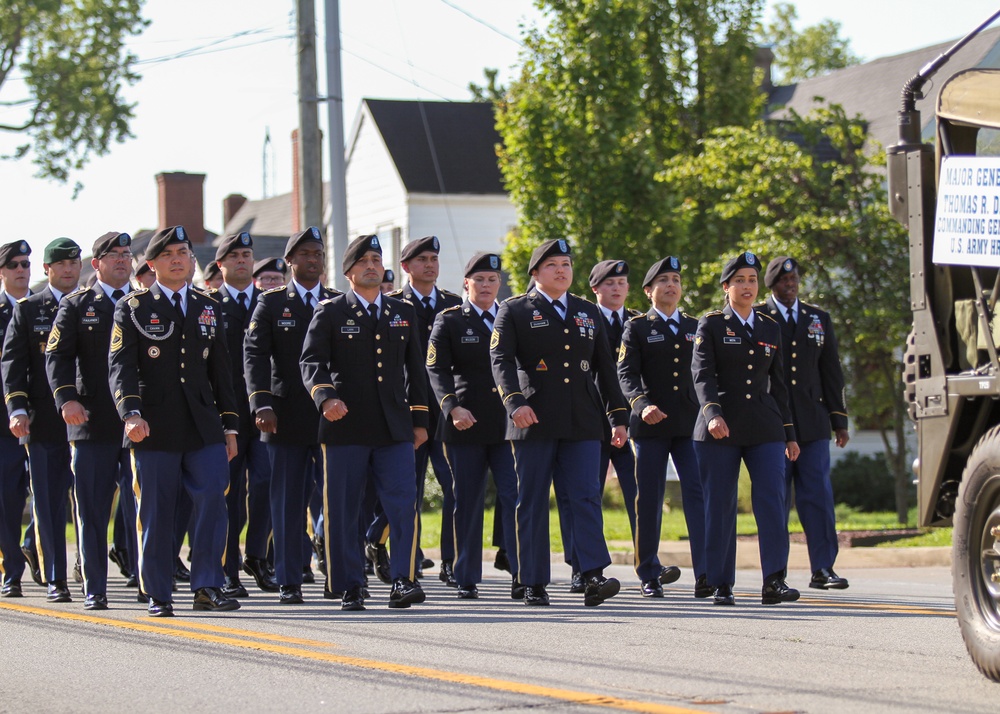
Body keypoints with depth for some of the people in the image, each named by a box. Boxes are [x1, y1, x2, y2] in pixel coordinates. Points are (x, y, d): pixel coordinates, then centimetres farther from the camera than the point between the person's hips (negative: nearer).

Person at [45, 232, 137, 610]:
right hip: (93, 423, -1)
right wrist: (66, 398, -17)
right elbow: (57, 356, 0)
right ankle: (95, 589, 7)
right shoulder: (76, 306, 8)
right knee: (92, 511, 2)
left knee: (141, 509, -2)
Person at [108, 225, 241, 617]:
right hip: (154, 427, -3)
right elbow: (121, 366, -6)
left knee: (212, 497, -11)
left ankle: (207, 586, -4)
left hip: (203, 425, 3)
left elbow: (221, 371, 18)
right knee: (155, 512, 0)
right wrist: (131, 413, -21)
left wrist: (230, 425, 14)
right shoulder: (133, 307, 3)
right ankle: (158, 595, 9)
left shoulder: (208, 308, 16)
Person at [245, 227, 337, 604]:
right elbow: (254, 355, -4)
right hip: (286, 418, -2)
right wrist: (262, 404, -17)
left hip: (333, 416, 2)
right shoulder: (271, 303, 4)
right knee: (288, 501, 2)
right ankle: (289, 582, 7)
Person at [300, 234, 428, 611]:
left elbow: (415, 368, 19)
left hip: (394, 428, 2)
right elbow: (312, 361, -5)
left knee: (404, 504, -10)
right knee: (342, 510, 1)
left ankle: (403, 580, -8)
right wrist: (326, 397, -24)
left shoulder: (404, 313, 16)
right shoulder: (330, 313, 4)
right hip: (345, 426, -2)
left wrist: (419, 420, 14)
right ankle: (350, 587, 8)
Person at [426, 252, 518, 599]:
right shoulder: (448, 321, 4)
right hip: (466, 424, -2)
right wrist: (452, 407, -20)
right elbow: (437, 369, -6)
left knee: (516, 496, -8)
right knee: (468, 502, 3)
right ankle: (467, 580, 10)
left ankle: (522, 574, -8)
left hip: (507, 424, 2)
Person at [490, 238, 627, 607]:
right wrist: (515, 403, -22)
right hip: (535, 422, -3)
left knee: (586, 496, -8)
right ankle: (534, 584, 5)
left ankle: (594, 576, -15)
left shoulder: (589, 313, 17)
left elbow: (605, 368, 18)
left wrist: (618, 417, 12)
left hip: (583, 424, 3)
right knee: (532, 503, 1)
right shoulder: (514, 311, 5)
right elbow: (501, 360, -7)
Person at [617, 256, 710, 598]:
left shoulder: (695, 328, 15)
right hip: (651, 426, -2)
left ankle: (705, 574, -14)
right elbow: (626, 374, -6)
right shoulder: (637, 328, 5)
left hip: (691, 423, 2)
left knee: (698, 494, -9)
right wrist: (642, 404, -24)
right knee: (649, 500, 2)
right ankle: (649, 576, 11)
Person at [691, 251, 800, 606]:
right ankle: (721, 584, 7)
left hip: (764, 429, 3)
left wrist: (789, 433, 16)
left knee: (772, 498, -11)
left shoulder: (771, 329, 15)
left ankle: (774, 581, -15)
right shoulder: (710, 325, 3)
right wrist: (713, 413, -26)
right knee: (720, 505, 0)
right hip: (720, 428, -3)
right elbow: (702, 374, -9)